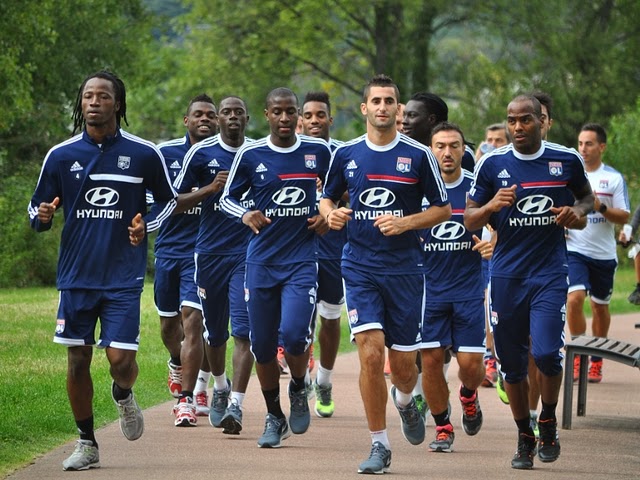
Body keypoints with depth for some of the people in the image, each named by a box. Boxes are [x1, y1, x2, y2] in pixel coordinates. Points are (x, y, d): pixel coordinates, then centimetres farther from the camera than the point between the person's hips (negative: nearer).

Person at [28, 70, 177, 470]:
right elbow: (37, 208, 10)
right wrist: (42, 217, -14)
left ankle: (124, 396, 27)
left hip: (123, 276, -2)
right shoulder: (61, 156, 2)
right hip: (76, 275, 2)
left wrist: (147, 226, -6)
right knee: (77, 360, 4)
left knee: (121, 358, -10)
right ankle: (87, 444, 19)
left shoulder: (144, 154, -2)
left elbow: (169, 199, 12)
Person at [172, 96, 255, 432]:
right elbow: (176, 200, 2)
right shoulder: (201, 153, 1)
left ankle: (236, 405, -16)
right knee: (214, 332, 13)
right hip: (210, 252, 1)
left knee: (243, 332, -13)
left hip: (249, 254, -1)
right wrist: (210, 189, -13)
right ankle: (220, 389, 38)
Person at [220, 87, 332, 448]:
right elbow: (228, 198, 9)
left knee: (295, 334, -19)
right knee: (262, 344, 4)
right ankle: (274, 418, 23)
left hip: (302, 259, -1)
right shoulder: (250, 155, -1)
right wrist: (245, 214, -12)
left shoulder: (319, 152, 1)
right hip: (262, 262, 1)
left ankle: (299, 389, 13)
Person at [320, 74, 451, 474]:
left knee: (404, 363, 3)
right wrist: (331, 214, -5)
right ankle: (379, 445, -2)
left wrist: (405, 223, -13)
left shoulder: (418, 155, -1)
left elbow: (443, 209, 3)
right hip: (360, 267, 0)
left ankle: (405, 399, 41)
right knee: (371, 353, -13)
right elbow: (327, 198, 19)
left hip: (405, 267, 0)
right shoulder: (346, 154, 5)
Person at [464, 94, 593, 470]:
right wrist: (491, 206, -17)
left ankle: (549, 421, 11)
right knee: (512, 363, 6)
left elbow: (586, 196, 20)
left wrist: (578, 212, -3)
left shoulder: (567, 160, 1)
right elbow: (470, 220, 5)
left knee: (547, 353, -16)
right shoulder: (492, 164, 0)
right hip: (507, 274, 2)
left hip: (550, 272, -1)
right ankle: (525, 438, 23)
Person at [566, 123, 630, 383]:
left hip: (604, 254, 1)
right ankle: (578, 355, -8)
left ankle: (596, 361, 25)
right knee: (575, 297, -20)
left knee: (600, 306, 11)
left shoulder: (614, 178, 0)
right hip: (574, 250, -1)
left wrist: (600, 207, -19)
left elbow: (624, 217, -2)